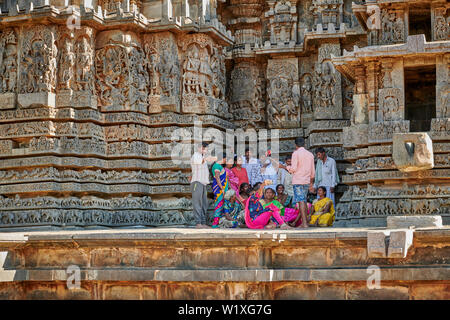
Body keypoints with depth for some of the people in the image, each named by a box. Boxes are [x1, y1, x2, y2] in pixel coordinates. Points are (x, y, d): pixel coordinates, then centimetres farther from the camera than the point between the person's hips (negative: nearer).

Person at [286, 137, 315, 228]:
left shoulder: (296, 153, -7)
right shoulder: (310, 154, 13)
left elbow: (293, 168, -14)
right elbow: (312, 171, 16)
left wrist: (285, 167, 3)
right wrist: (311, 183, 23)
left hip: (298, 180, -6)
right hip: (307, 181, 6)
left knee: (301, 201, -9)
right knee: (303, 201, 13)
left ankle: (304, 223, -15)